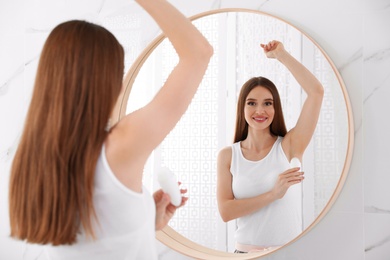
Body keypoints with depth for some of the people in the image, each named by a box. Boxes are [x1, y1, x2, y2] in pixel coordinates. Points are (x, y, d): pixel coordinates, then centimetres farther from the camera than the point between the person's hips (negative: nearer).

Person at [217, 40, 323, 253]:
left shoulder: (288, 146, -7)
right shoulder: (228, 155, -4)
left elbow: (316, 92, -17)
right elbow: (225, 211, -13)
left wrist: (280, 54, -13)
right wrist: (273, 194, -22)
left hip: (289, 252, 0)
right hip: (246, 250, 1)